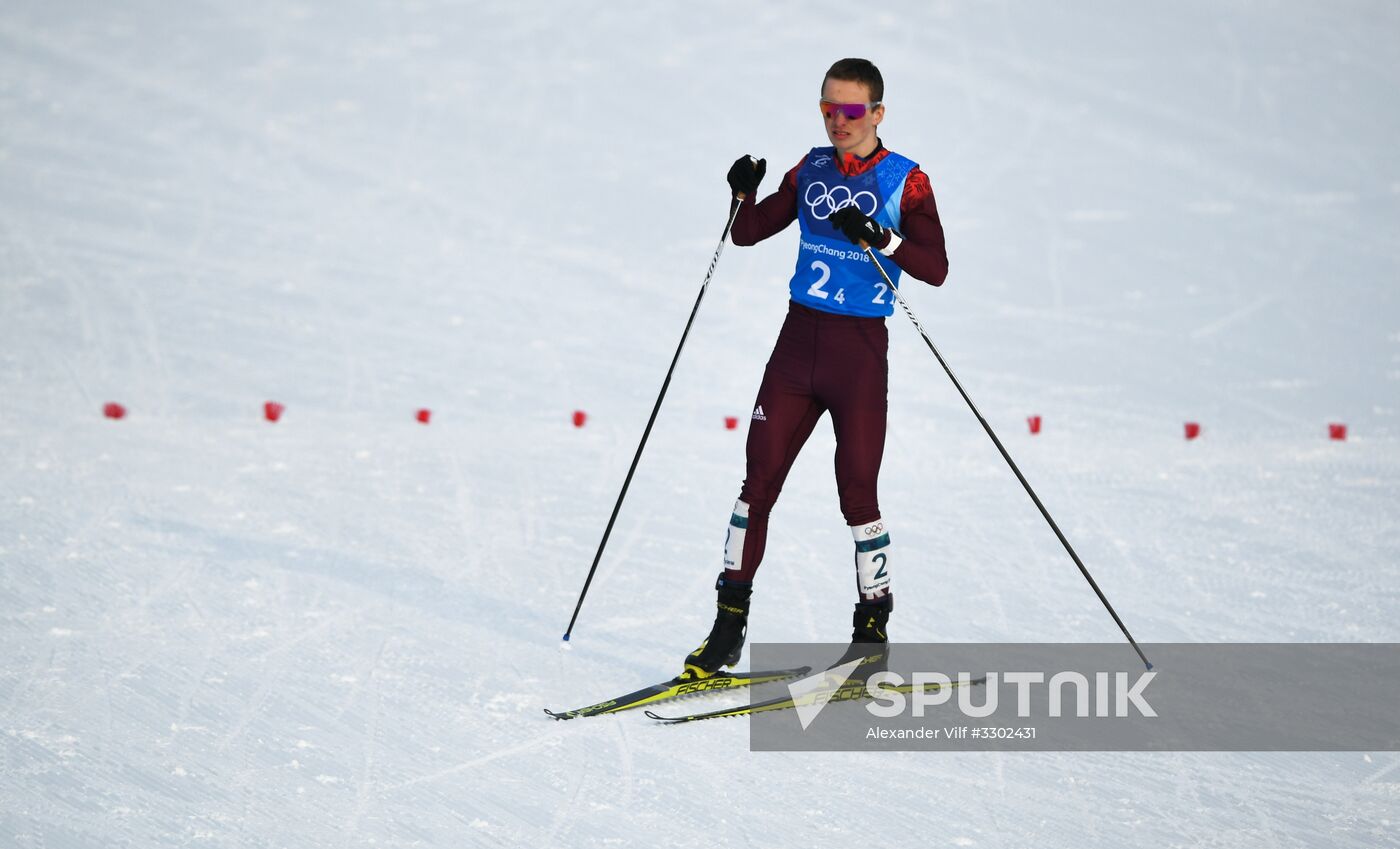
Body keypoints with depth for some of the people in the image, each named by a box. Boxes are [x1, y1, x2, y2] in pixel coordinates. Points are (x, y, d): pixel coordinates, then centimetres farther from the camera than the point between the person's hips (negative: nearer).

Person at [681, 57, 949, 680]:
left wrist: (877, 236, -26)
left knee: (857, 492, -4)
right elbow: (749, 233, 12)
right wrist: (744, 193, -8)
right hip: (799, 338, 4)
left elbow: (936, 268, -13)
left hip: (860, 348, -4)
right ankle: (729, 626, 7)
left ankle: (872, 632, 9)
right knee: (759, 479, 1)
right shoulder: (812, 171, 9)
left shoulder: (905, 181, -4)